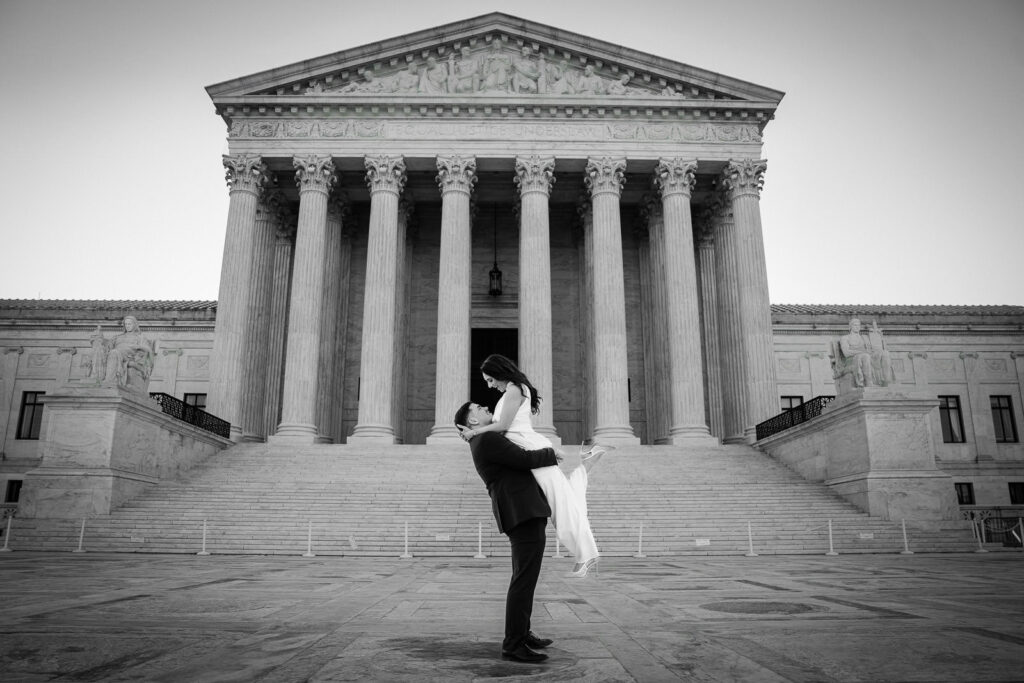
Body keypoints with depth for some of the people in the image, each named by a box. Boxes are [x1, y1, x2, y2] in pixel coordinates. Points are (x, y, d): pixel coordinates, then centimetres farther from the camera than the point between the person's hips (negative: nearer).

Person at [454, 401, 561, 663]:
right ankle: (513, 644, -7)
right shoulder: (487, 439, -11)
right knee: (524, 579, -10)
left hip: (526, 515, 11)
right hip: (523, 514, -11)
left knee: (525, 578, 17)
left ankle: (521, 633, 26)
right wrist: (551, 454, -1)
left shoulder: (488, 441, 22)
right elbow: (525, 459, -16)